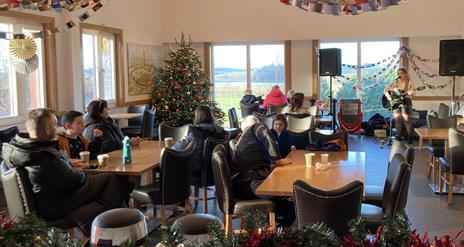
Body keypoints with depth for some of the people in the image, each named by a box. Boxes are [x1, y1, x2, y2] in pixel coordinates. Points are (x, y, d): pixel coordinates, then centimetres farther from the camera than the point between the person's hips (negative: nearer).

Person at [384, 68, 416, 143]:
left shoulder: (410, 82, 1)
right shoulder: (395, 83, 10)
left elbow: (413, 90, -12)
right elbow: (385, 90, 12)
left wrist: (411, 92, -34)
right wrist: (388, 96, -5)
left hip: (406, 102, -3)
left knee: (406, 119, -10)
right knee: (397, 119, -3)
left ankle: (409, 137, 4)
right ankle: (398, 136, 8)